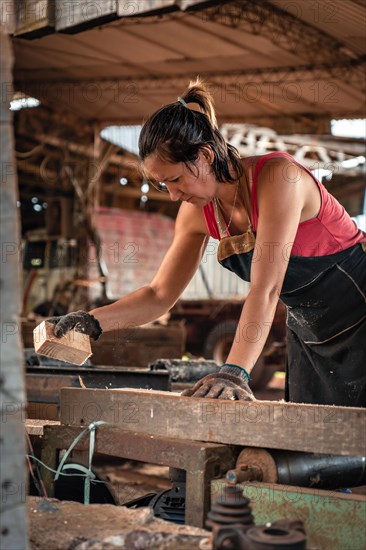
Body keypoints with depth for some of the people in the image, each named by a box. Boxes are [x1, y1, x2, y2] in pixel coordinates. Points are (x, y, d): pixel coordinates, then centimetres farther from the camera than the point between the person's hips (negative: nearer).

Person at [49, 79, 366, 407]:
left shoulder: (277, 175, -27)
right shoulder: (198, 212, -6)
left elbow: (265, 288, -36)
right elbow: (160, 294, 0)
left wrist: (235, 371, -43)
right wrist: (95, 321, -14)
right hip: (307, 332, 6)